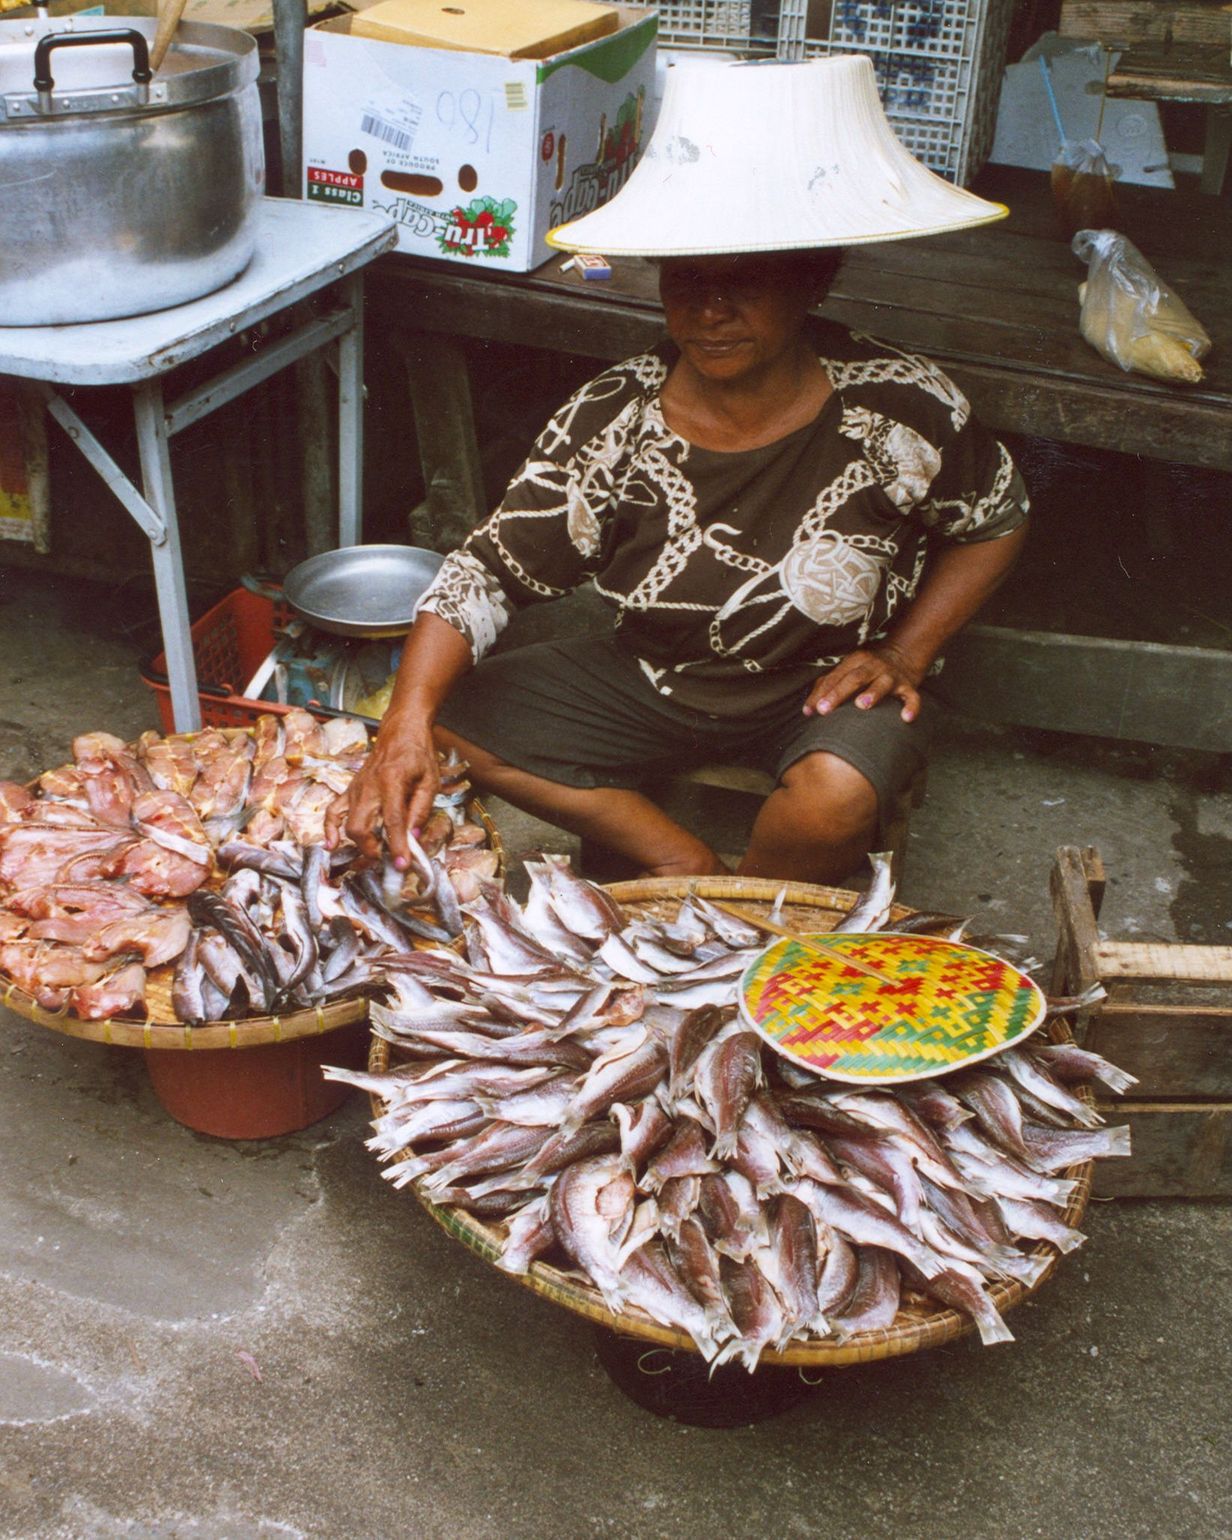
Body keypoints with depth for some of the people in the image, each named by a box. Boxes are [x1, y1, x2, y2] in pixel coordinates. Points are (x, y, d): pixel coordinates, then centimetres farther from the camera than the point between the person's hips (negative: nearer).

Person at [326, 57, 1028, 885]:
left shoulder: (901, 406, -18)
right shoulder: (610, 423, -16)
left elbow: (997, 522, 1)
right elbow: (486, 574, -18)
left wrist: (905, 655, -11)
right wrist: (408, 725, -34)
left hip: (828, 690, -2)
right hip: (654, 681, 3)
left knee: (837, 799, -36)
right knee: (450, 718, -12)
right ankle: (692, 867, -9)